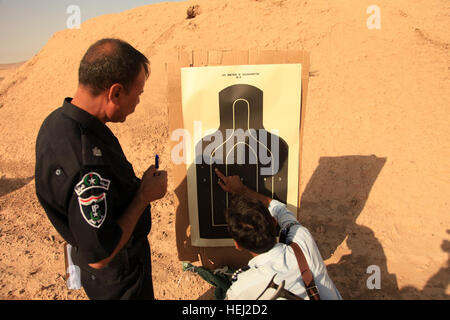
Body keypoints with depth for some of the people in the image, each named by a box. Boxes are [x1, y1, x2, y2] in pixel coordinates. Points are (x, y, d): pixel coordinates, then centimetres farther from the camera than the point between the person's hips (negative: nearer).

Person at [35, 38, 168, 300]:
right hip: (118, 276, -8)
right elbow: (99, 256, -32)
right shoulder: (86, 163, -40)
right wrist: (144, 195, -24)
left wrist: (136, 187, -1)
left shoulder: (58, 120, -9)